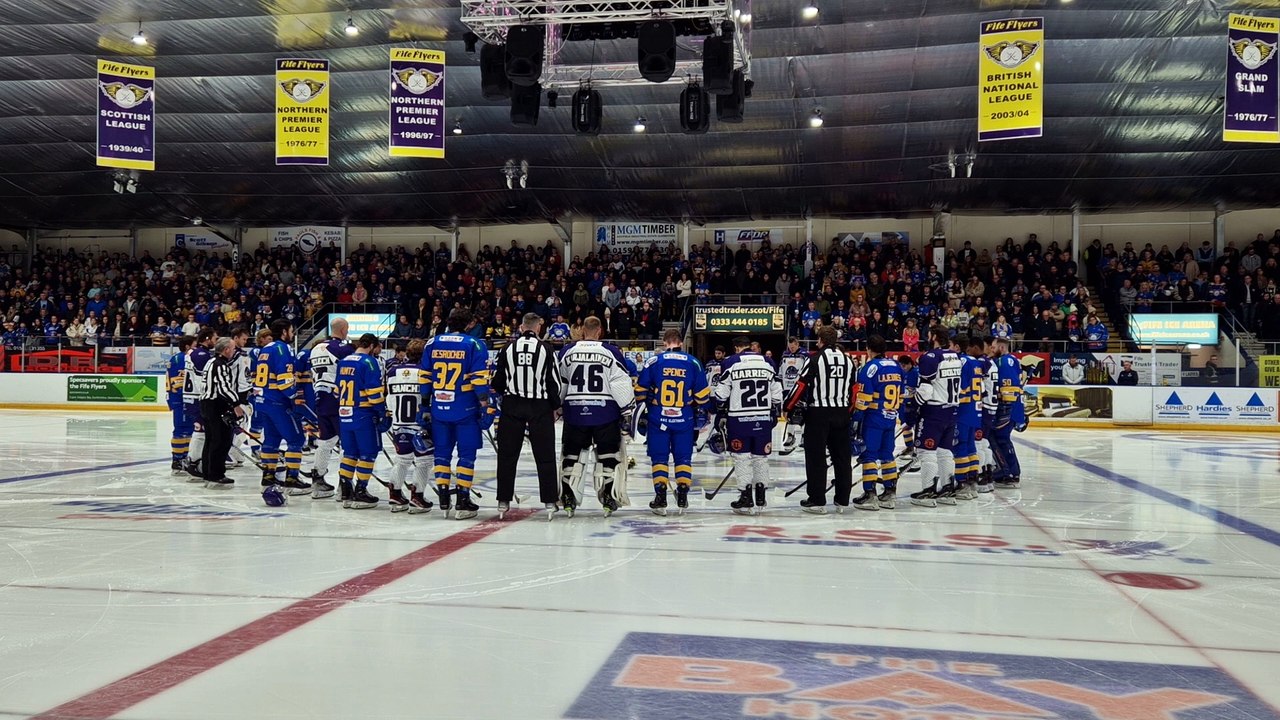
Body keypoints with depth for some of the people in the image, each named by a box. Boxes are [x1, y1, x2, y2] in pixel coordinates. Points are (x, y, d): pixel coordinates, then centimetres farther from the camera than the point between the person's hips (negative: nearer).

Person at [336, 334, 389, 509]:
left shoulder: (343, 362, 13)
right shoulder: (369, 362, -11)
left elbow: (338, 390, 19)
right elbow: (374, 391, -16)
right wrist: (383, 413, -9)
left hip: (345, 415, 8)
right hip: (363, 415, -8)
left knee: (350, 453, 15)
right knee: (368, 454, 0)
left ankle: (345, 492, 17)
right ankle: (360, 493, -1)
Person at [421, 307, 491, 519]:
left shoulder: (432, 343, 6)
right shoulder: (474, 344, -6)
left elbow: (425, 378, 8)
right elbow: (480, 380, -10)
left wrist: (425, 406, 14)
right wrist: (485, 407, -5)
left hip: (439, 409, 4)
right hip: (465, 410, -4)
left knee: (442, 453, 12)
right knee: (466, 454, 3)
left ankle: (443, 500, 14)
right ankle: (462, 501, 1)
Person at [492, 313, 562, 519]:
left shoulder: (508, 348, 1)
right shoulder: (545, 349, -4)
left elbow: (497, 381, 6)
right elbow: (554, 381, -2)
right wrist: (555, 407, 10)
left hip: (512, 406, 1)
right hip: (540, 407, -1)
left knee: (507, 455, 8)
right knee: (545, 456, 5)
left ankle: (503, 502, 8)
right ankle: (550, 502, 4)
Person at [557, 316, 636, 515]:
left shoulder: (567, 351, 2)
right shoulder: (611, 351, -4)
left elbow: (559, 383, 8)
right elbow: (622, 383, -6)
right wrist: (627, 410, 1)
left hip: (575, 411, 2)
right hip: (604, 411, -2)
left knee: (572, 454, 11)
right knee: (607, 454, 8)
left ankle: (568, 498, 10)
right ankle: (608, 498, 6)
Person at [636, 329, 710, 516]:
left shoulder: (654, 361, -3)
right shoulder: (693, 363, 0)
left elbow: (640, 389, 0)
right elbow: (702, 394, 5)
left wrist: (642, 409, 17)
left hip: (658, 418, -1)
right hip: (684, 419, 1)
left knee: (659, 457, 6)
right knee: (683, 458, 11)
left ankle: (660, 498, -1)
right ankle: (682, 497, 4)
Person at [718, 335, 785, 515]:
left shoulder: (731, 362, -2)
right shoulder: (767, 362, 9)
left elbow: (722, 392, -2)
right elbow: (777, 392, 11)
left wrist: (721, 414, 11)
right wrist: (773, 414, 23)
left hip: (739, 419, -4)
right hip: (763, 419, 4)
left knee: (741, 456, 2)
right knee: (760, 456, 12)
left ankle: (746, 497, -1)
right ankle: (761, 498, 16)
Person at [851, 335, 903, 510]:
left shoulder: (870, 367, -12)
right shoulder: (896, 366, 10)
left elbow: (863, 397, -15)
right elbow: (900, 396, 16)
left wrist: (856, 419, -11)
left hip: (873, 418, -7)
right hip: (891, 417, 7)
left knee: (869, 454, -4)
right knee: (887, 455, 14)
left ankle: (870, 495, -7)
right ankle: (890, 493, 17)